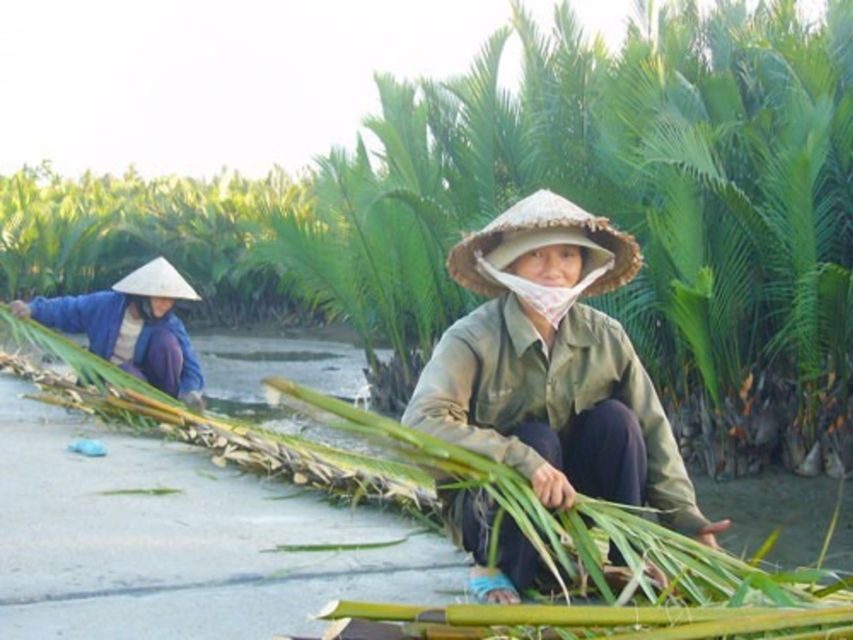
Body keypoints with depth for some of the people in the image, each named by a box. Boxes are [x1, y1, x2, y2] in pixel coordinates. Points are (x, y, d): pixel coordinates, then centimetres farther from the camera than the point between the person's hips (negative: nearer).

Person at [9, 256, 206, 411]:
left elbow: (190, 365, -20)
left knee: (165, 339, -28)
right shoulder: (106, 304, -17)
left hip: (145, 375, 1)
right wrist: (31, 310, -20)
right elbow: (66, 309, -5)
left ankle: (171, 402, -16)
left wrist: (190, 391, -41)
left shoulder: (170, 325, -17)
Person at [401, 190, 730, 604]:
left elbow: (651, 431, -5)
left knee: (614, 418, -20)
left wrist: (686, 520, -16)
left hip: (574, 501, 4)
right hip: (486, 507, -3)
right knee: (538, 439, -31)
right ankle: (496, 571, -12)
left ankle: (626, 558, -10)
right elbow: (421, 422, -35)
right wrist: (524, 461, -43)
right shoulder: (472, 339, -20)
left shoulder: (605, 337, -7)